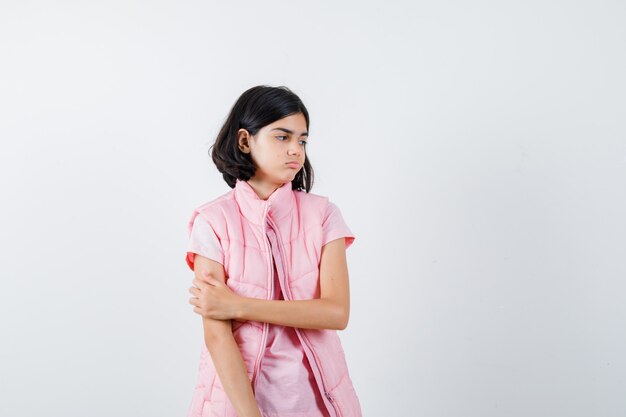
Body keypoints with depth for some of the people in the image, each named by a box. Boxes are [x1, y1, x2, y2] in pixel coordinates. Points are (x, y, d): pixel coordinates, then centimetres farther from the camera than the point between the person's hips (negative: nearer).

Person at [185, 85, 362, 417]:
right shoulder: (213, 221, -10)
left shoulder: (323, 214, -4)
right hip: (237, 389, -2)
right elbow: (216, 334, -15)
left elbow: (337, 311, -14)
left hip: (315, 390, 2)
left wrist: (238, 305, -18)